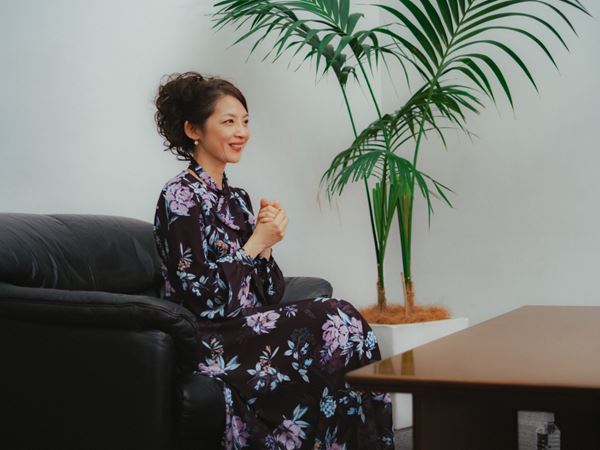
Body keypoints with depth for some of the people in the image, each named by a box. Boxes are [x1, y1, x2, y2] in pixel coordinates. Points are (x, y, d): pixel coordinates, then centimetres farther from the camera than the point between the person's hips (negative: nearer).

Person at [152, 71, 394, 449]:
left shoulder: (237, 199, 14)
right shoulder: (180, 197, -9)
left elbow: (269, 295, 11)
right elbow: (203, 300, -17)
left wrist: (266, 245, -6)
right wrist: (255, 243, -12)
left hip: (250, 328, 7)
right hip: (213, 344, -7)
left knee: (339, 319, -18)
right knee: (339, 323, -20)